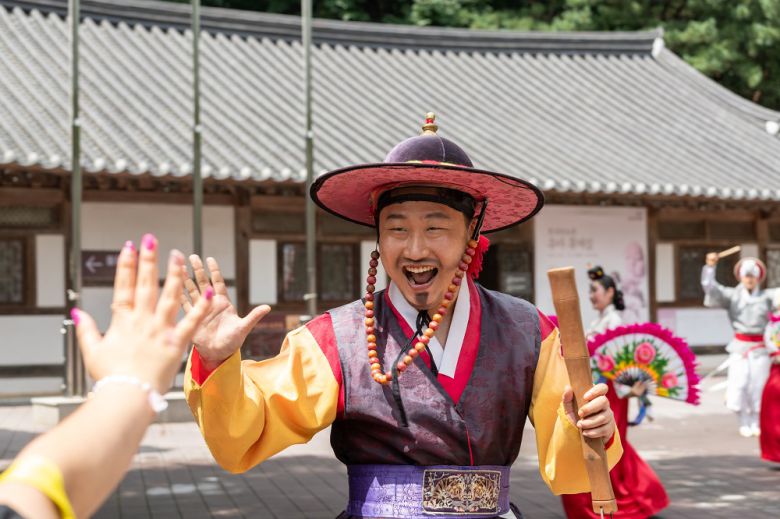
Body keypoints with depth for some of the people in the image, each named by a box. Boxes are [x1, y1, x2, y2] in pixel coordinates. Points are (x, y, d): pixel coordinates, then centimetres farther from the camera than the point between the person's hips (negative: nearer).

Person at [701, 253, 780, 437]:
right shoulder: (732, 296, 4)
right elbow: (710, 288, -7)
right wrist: (710, 267, -20)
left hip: (760, 347, 1)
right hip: (739, 346, -1)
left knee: (759, 385, 0)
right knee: (738, 385, -9)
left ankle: (756, 423, 14)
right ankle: (744, 423, 5)